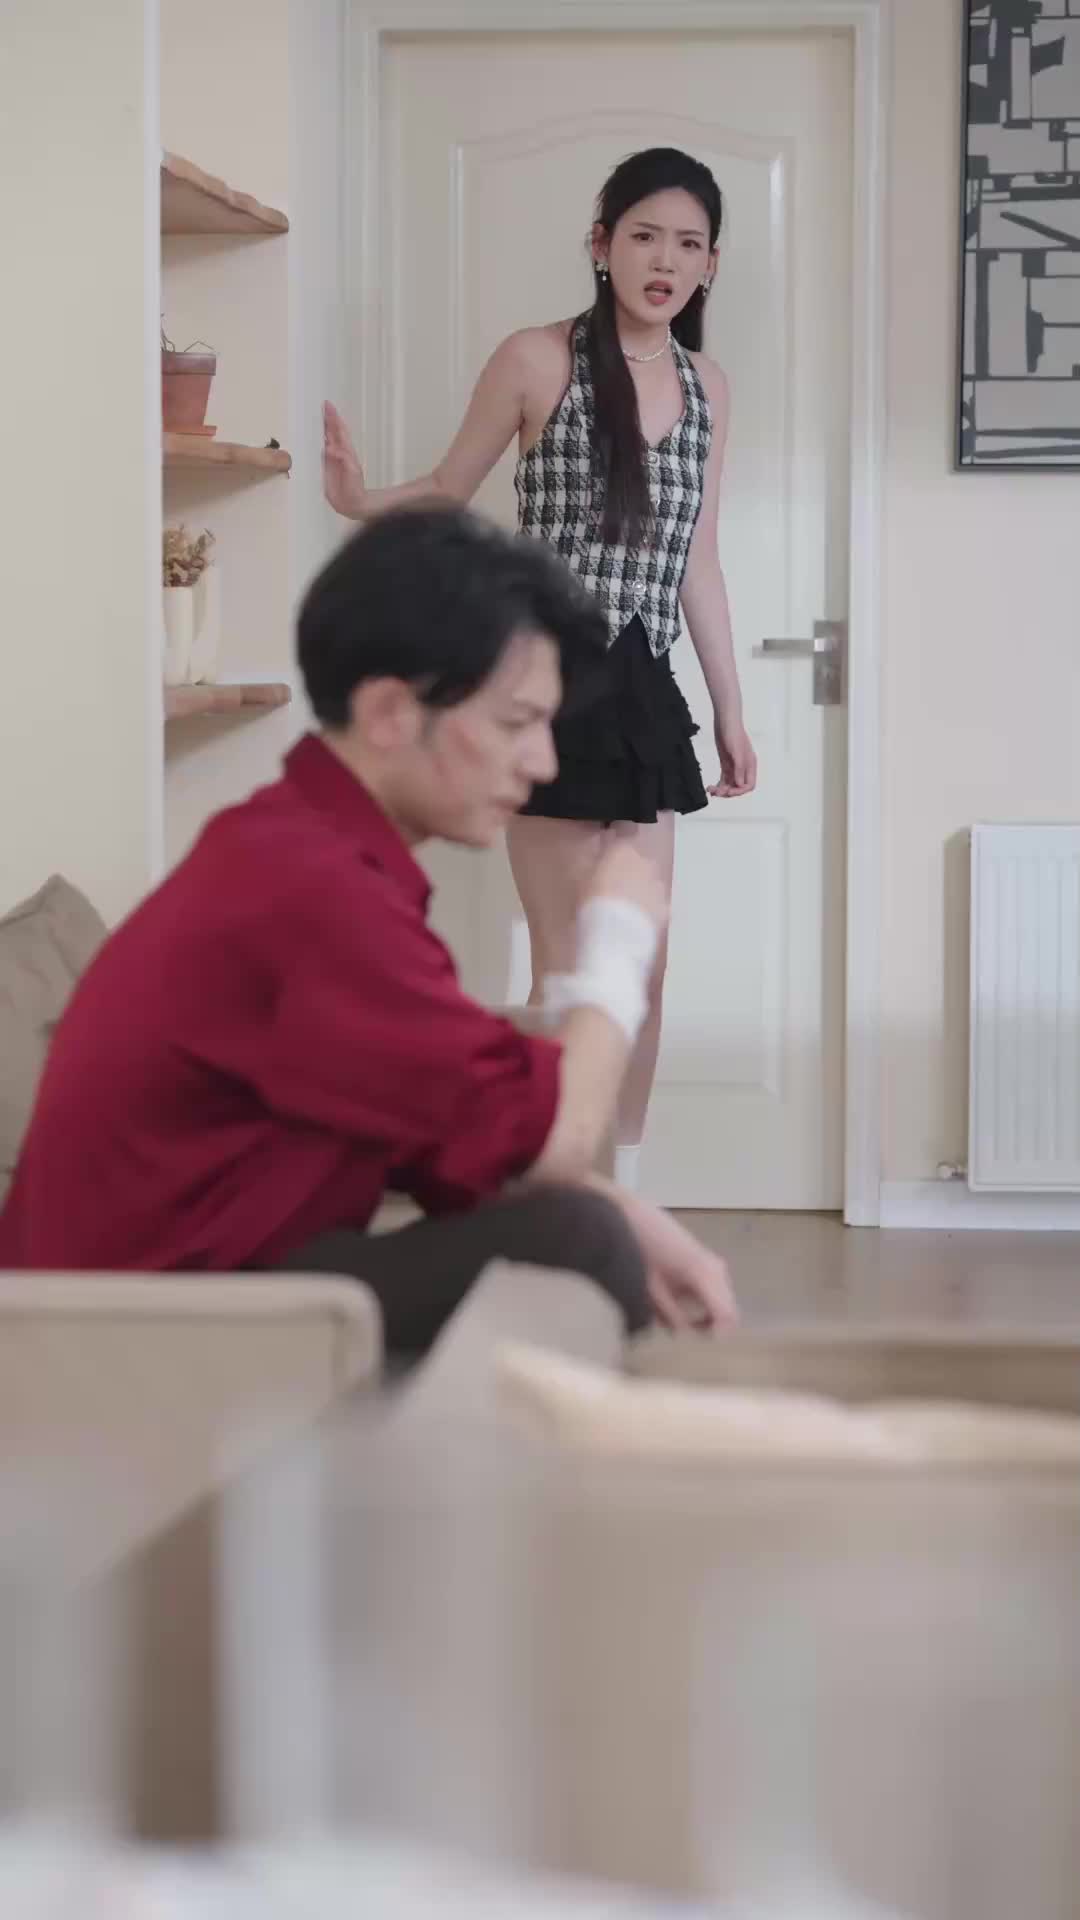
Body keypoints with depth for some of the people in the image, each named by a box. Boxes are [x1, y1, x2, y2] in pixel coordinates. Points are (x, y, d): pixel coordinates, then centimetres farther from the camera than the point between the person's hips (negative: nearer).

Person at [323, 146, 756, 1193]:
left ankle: (623, 1197, 20)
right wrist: (363, 500, -19)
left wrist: (730, 711, 17)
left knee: (645, 962, 8)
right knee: (572, 967, -3)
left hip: (641, 686, 6)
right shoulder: (537, 361, -6)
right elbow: (450, 494, 2)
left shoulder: (706, 387, 10)